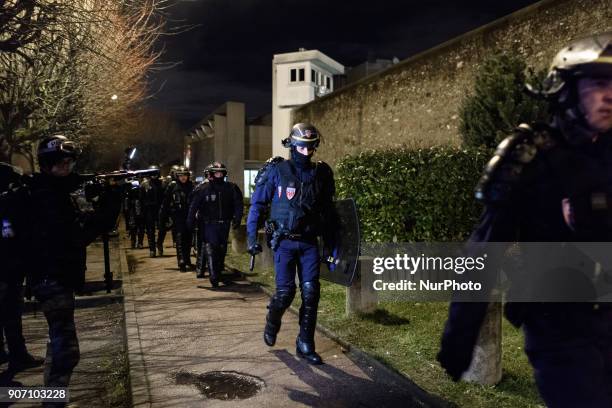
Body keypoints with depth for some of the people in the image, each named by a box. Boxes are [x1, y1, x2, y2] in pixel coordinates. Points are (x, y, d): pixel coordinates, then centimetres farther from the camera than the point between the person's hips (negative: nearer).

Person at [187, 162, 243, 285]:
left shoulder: (231, 188, 1)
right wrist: (190, 222, -4)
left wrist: (237, 219, -9)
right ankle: (214, 277, -12)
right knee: (212, 249, -12)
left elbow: (238, 204, 1)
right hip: (209, 225, -3)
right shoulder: (203, 189, -5)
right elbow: (194, 206, -3)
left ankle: (218, 272, 31)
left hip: (224, 224, 3)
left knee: (222, 250, 13)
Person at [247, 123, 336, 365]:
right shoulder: (277, 171, -5)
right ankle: (272, 323, 26)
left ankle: (305, 345, 14)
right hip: (284, 242, -3)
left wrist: (330, 243, 12)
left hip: (309, 243, 3)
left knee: (311, 293, 0)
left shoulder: (321, 173, 4)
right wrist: (251, 236, -7)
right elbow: (257, 204, -1)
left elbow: (327, 210, 12)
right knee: (285, 291, -7)